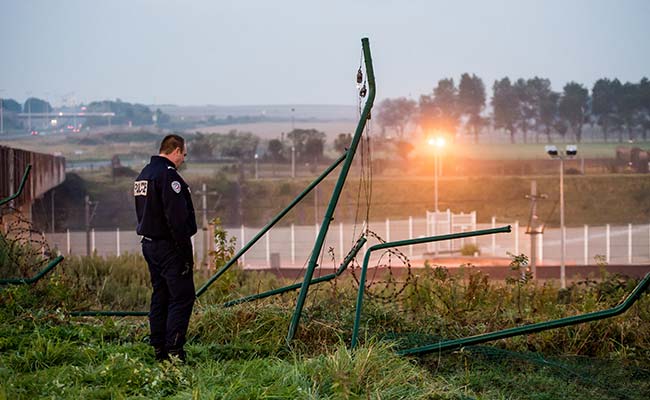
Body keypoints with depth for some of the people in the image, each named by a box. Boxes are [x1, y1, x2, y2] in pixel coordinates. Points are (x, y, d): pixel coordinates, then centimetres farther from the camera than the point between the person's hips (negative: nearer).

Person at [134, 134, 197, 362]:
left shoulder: (143, 175, 16)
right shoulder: (168, 175, -16)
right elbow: (176, 218, -22)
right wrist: (186, 252, -18)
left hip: (149, 245, 10)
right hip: (169, 247, -10)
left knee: (160, 296, 14)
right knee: (182, 298, -7)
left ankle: (159, 350, 17)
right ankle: (173, 351, -11)